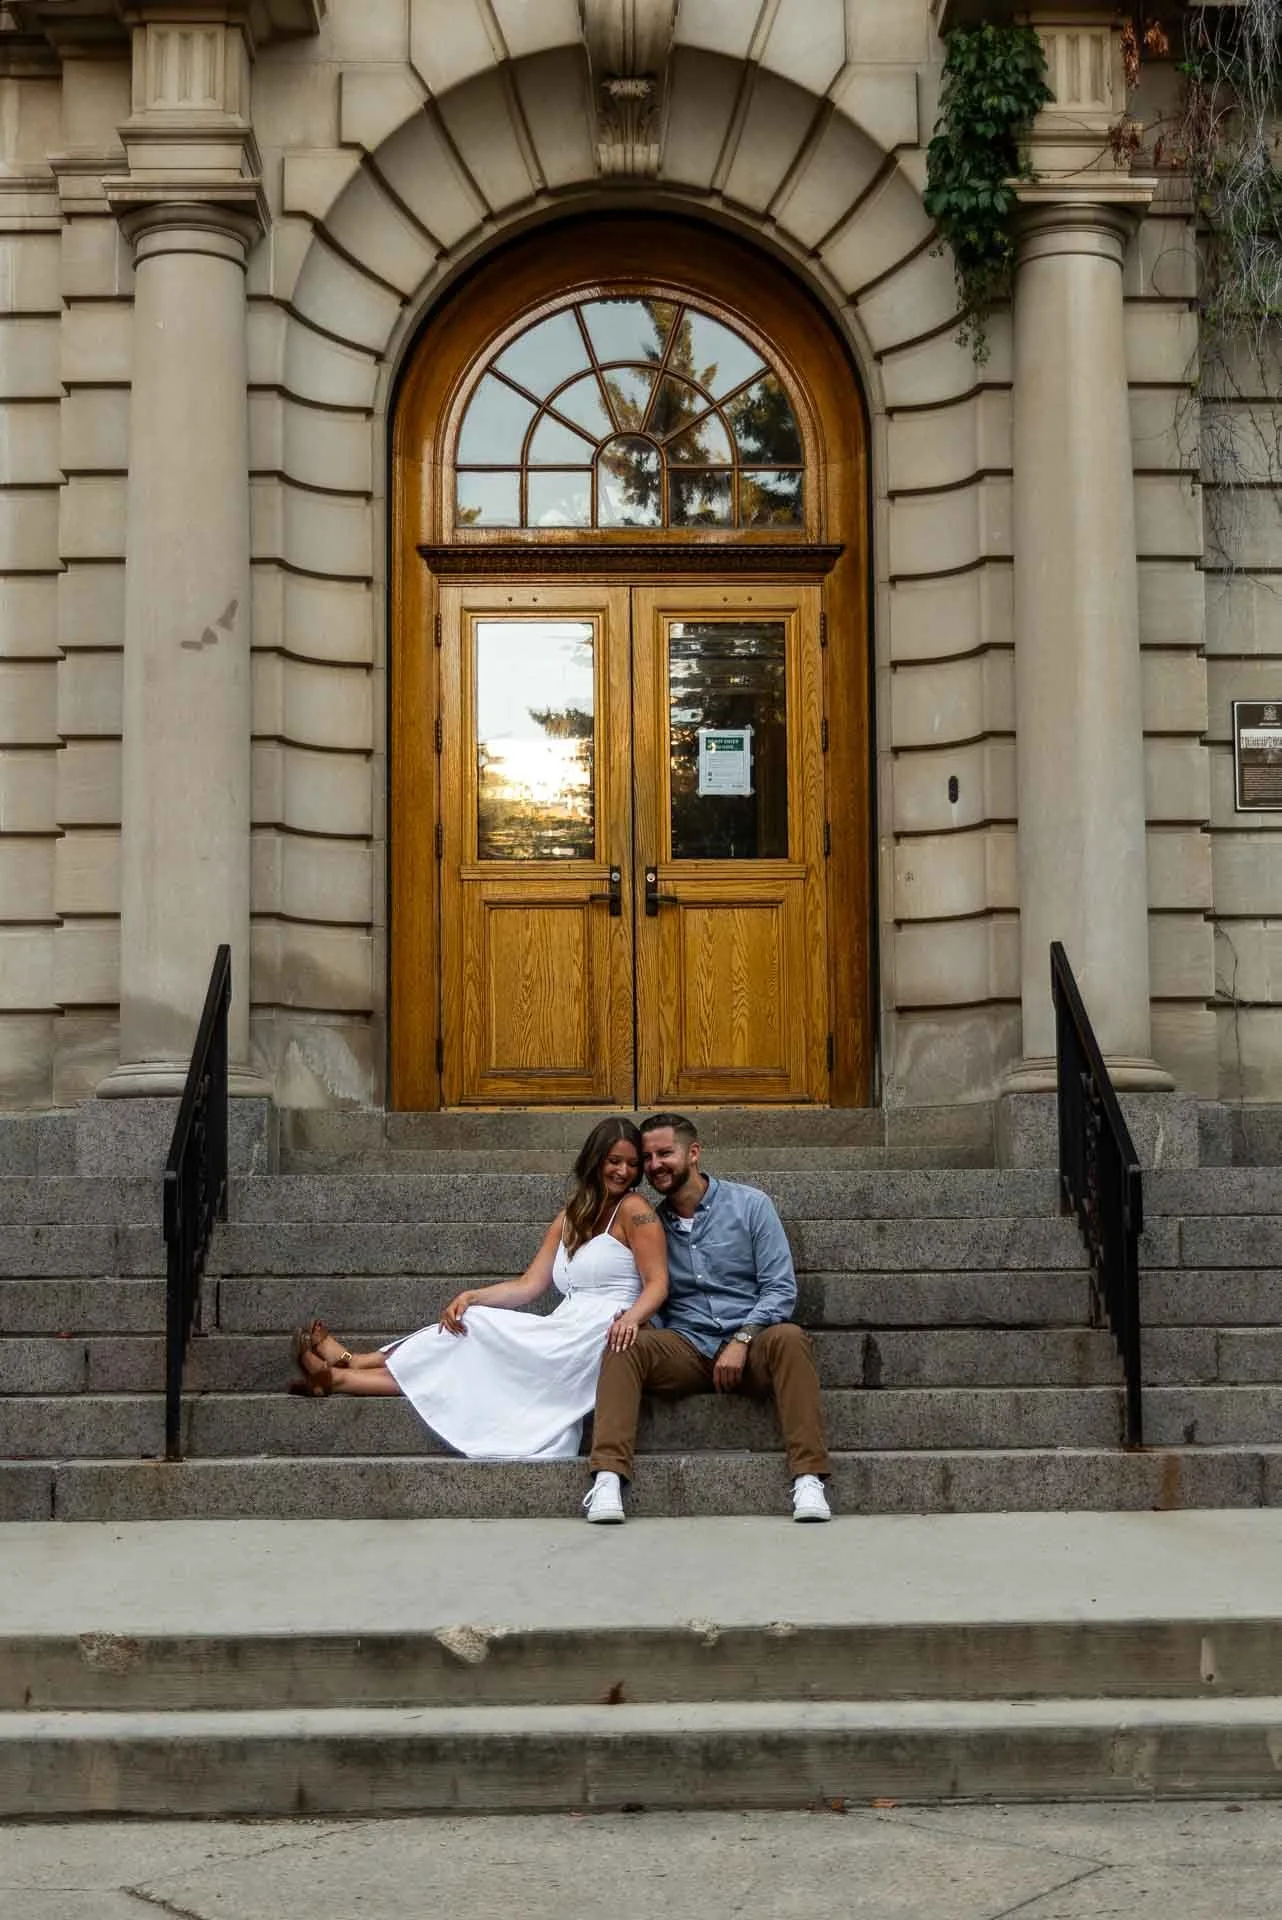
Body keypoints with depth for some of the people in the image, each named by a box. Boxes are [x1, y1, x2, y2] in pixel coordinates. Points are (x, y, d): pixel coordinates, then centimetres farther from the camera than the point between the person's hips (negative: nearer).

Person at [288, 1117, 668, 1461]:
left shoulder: (633, 1209, -2)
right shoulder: (571, 1217, 19)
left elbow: (657, 1284, -9)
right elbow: (529, 1285, 11)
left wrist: (630, 1317, -30)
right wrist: (472, 1297, -5)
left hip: (595, 1340, -6)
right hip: (564, 1337, 6)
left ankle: (341, 1372, -10)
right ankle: (348, 1366, -8)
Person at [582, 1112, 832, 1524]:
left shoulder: (749, 1205, 4)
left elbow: (781, 1289, -1)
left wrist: (742, 1340, -16)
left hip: (750, 1347, -2)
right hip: (687, 1349, 2)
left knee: (788, 1338, -34)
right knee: (625, 1345, -27)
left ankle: (809, 1478, -39)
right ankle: (608, 1477, -40)